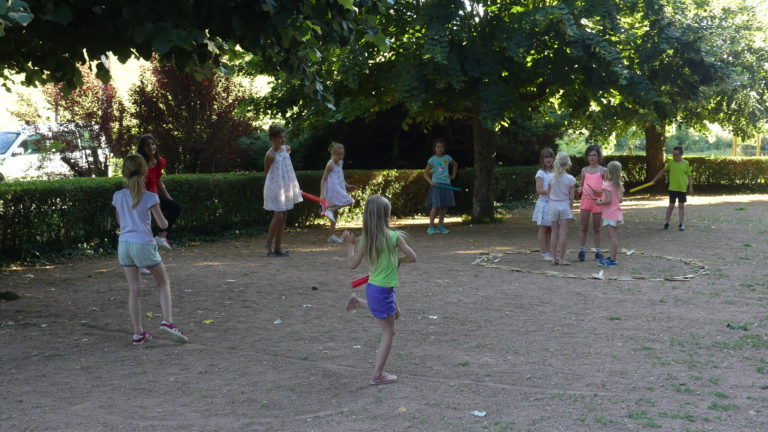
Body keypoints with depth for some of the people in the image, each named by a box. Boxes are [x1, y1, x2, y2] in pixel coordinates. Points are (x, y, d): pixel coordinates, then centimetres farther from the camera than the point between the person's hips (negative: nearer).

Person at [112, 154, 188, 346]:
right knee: (164, 282, 12)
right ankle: (167, 321, -3)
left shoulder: (118, 196, 5)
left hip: (124, 244, 4)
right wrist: (164, 220, 19)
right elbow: (163, 224, -2)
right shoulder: (149, 197, -7)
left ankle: (138, 333, 10)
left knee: (133, 289, 9)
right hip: (143, 244, -4)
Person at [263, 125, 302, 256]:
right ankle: (268, 245, 1)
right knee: (278, 216, -12)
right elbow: (266, 172, -6)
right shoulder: (270, 155, -16)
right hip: (275, 187, -7)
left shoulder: (286, 149, 4)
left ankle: (278, 247, 13)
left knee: (283, 217, 8)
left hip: (286, 187, 7)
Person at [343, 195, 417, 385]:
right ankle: (378, 374, 11)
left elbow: (353, 264, 2)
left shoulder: (364, 240, -4)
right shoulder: (394, 237, -17)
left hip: (373, 287, 7)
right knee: (388, 333, 6)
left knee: (395, 313, 34)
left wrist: (351, 243, 10)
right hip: (383, 291, -7)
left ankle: (359, 303, 33)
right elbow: (412, 257, -8)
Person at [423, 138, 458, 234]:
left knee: (445, 206, 5)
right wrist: (430, 181, -22)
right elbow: (425, 172, -7)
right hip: (436, 184, -4)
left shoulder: (447, 158, 8)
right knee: (436, 206, -11)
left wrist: (453, 175, 20)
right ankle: (431, 227, -5)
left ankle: (441, 226, 14)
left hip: (446, 184, 4)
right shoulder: (432, 159, -3)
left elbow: (455, 164, 28)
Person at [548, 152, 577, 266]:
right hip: (564, 205, -2)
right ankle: (561, 259, 4)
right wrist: (570, 208, 9)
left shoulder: (551, 177, -4)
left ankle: (554, 258, 10)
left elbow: (548, 193, 2)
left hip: (553, 205, 2)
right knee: (563, 233, 2)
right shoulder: (570, 179, -8)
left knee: (554, 233, 10)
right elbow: (571, 197, -3)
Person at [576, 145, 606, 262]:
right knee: (584, 227, 1)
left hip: (597, 200, -2)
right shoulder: (584, 170, 10)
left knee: (596, 228, 6)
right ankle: (581, 251, 7)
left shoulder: (602, 170, 1)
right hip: (585, 199, 2)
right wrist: (580, 189, -4)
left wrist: (598, 191, -18)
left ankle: (597, 252, 13)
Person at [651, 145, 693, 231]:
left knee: (682, 206, 4)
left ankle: (681, 224, 8)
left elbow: (689, 176, 2)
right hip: (672, 188, 1)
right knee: (671, 206, 6)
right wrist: (655, 179, 13)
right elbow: (663, 171, 12)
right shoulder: (671, 162, 1)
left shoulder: (686, 163, -3)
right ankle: (666, 223, 15)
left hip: (683, 188, -1)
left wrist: (690, 187, 1)